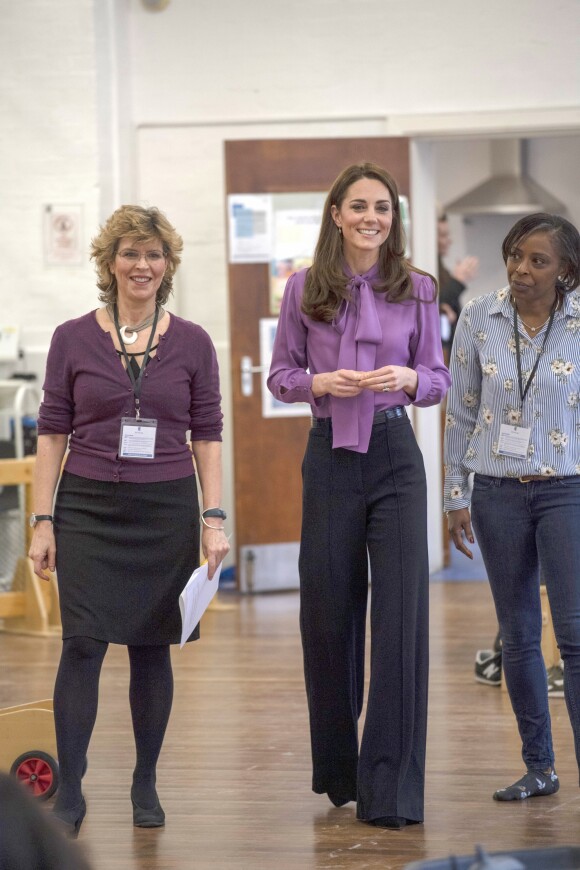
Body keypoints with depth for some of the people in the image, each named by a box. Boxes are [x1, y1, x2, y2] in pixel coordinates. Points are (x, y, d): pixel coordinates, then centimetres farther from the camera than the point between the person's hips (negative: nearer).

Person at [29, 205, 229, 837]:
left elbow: (207, 436, 5)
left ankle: (145, 785, 20)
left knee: (151, 646, 7)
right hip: (88, 508, -1)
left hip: (166, 509, 1)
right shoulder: (73, 339, 1)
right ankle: (68, 791, -2)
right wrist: (43, 522, -3)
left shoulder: (191, 343, 3)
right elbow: (52, 433, 2)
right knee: (82, 643, -9)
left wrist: (214, 518, -2)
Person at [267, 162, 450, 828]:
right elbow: (279, 374, 9)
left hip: (394, 454, -1)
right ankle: (337, 771, 26)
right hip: (330, 454, 1)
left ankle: (391, 791, -3)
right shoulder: (304, 289, 4)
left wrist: (408, 378, -13)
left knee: (400, 612, -8)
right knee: (327, 612, 7)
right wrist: (317, 382, -12)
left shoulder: (417, 289, 4)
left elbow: (438, 380, 8)